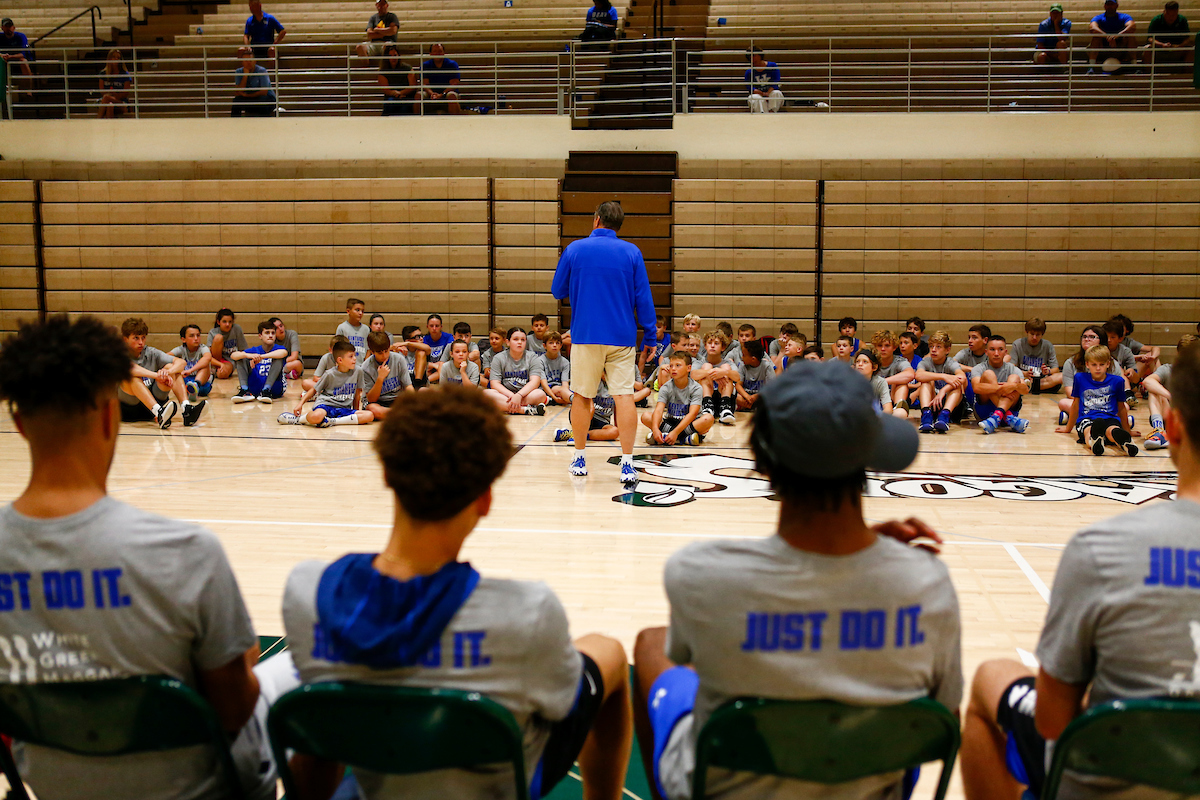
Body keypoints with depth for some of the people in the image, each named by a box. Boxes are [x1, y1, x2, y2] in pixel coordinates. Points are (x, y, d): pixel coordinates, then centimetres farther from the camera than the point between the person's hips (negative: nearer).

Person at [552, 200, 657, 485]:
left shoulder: (574, 250, 0)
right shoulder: (632, 253, 1)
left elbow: (558, 292, 8)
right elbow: (643, 298, -1)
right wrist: (649, 336, 5)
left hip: (585, 336, 0)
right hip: (622, 337, 0)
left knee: (582, 397, 12)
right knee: (624, 396, -2)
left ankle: (579, 459, 20)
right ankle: (627, 464, -7)